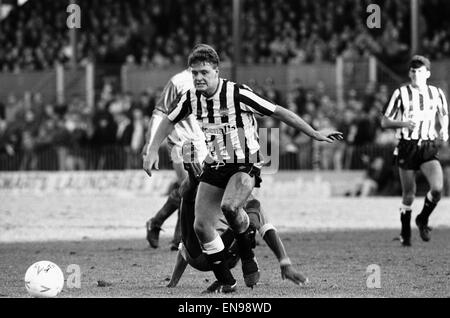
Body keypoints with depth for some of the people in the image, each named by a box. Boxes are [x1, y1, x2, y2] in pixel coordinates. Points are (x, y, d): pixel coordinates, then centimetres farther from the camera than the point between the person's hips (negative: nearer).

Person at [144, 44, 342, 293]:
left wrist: (316, 135, -12)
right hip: (214, 167, 6)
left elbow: (279, 113, -15)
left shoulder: (237, 94, -19)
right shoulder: (192, 98, -3)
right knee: (201, 226, -6)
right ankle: (225, 281, 10)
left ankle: (247, 255, -7)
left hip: (245, 166, -6)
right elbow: (169, 121, 17)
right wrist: (153, 150, 7)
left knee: (229, 206, -34)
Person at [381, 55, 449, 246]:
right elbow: (385, 122, -2)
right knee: (408, 196, 1)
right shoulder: (401, 94, -4)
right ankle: (405, 234, 23)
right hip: (407, 147, -2)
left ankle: (423, 220, 10)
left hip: (429, 148, 2)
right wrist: (403, 123, -20)